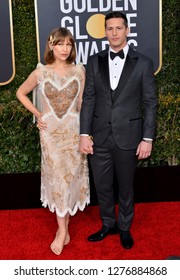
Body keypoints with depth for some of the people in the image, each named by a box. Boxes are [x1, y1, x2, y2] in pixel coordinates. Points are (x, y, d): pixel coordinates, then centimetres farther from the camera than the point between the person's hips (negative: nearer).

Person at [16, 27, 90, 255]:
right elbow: (21, 93, 12)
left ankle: (63, 226, 23)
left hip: (73, 130, 1)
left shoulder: (79, 70, -1)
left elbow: (82, 103, 3)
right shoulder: (41, 72, -3)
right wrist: (37, 113, 3)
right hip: (50, 131, -1)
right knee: (57, 177, 2)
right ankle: (63, 230, 13)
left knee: (71, 176, 6)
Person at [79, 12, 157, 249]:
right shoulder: (95, 61, 4)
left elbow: (150, 103, -3)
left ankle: (124, 228, 35)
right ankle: (108, 225, 36)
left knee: (126, 187, 13)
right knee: (102, 187, 14)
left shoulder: (143, 63, -3)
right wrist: (84, 134, -3)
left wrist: (147, 139, -7)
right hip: (99, 137, 2)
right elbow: (88, 99, 3)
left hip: (128, 138, -2)